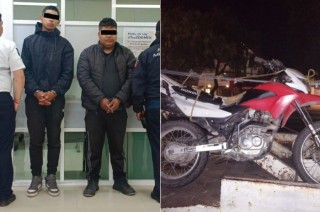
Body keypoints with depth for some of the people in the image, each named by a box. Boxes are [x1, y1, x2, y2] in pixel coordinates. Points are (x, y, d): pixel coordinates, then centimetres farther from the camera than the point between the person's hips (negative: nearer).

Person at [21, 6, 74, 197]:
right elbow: (25, 70, 0)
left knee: (54, 140, 5)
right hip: (34, 99, 0)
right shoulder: (29, 41, 8)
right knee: (36, 140, 5)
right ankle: (36, 177, 16)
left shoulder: (64, 44, 6)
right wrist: (37, 92, -13)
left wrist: (53, 93, -14)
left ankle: (51, 177, 16)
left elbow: (68, 73, -1)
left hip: (56, 99, 0)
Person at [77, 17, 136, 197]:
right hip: (94, 109, -1)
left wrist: (119, 98, -15)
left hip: (118, 109, 1)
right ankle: (93, 181, 19)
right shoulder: (87, 54, 1)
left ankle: (120, 180, 22)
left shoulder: (126, 54, 5)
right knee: (94, 148, 7)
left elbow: (131, 78, -2)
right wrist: (100, 99, -17)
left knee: (118, 147, 11)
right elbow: (84, 78, -8)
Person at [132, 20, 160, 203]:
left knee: (158, 149, 6)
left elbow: (138, 83, -1)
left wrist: (138, 107, 6)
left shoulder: (147, 54, 1)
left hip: (154, 107, 0)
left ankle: (160, 191, 9)